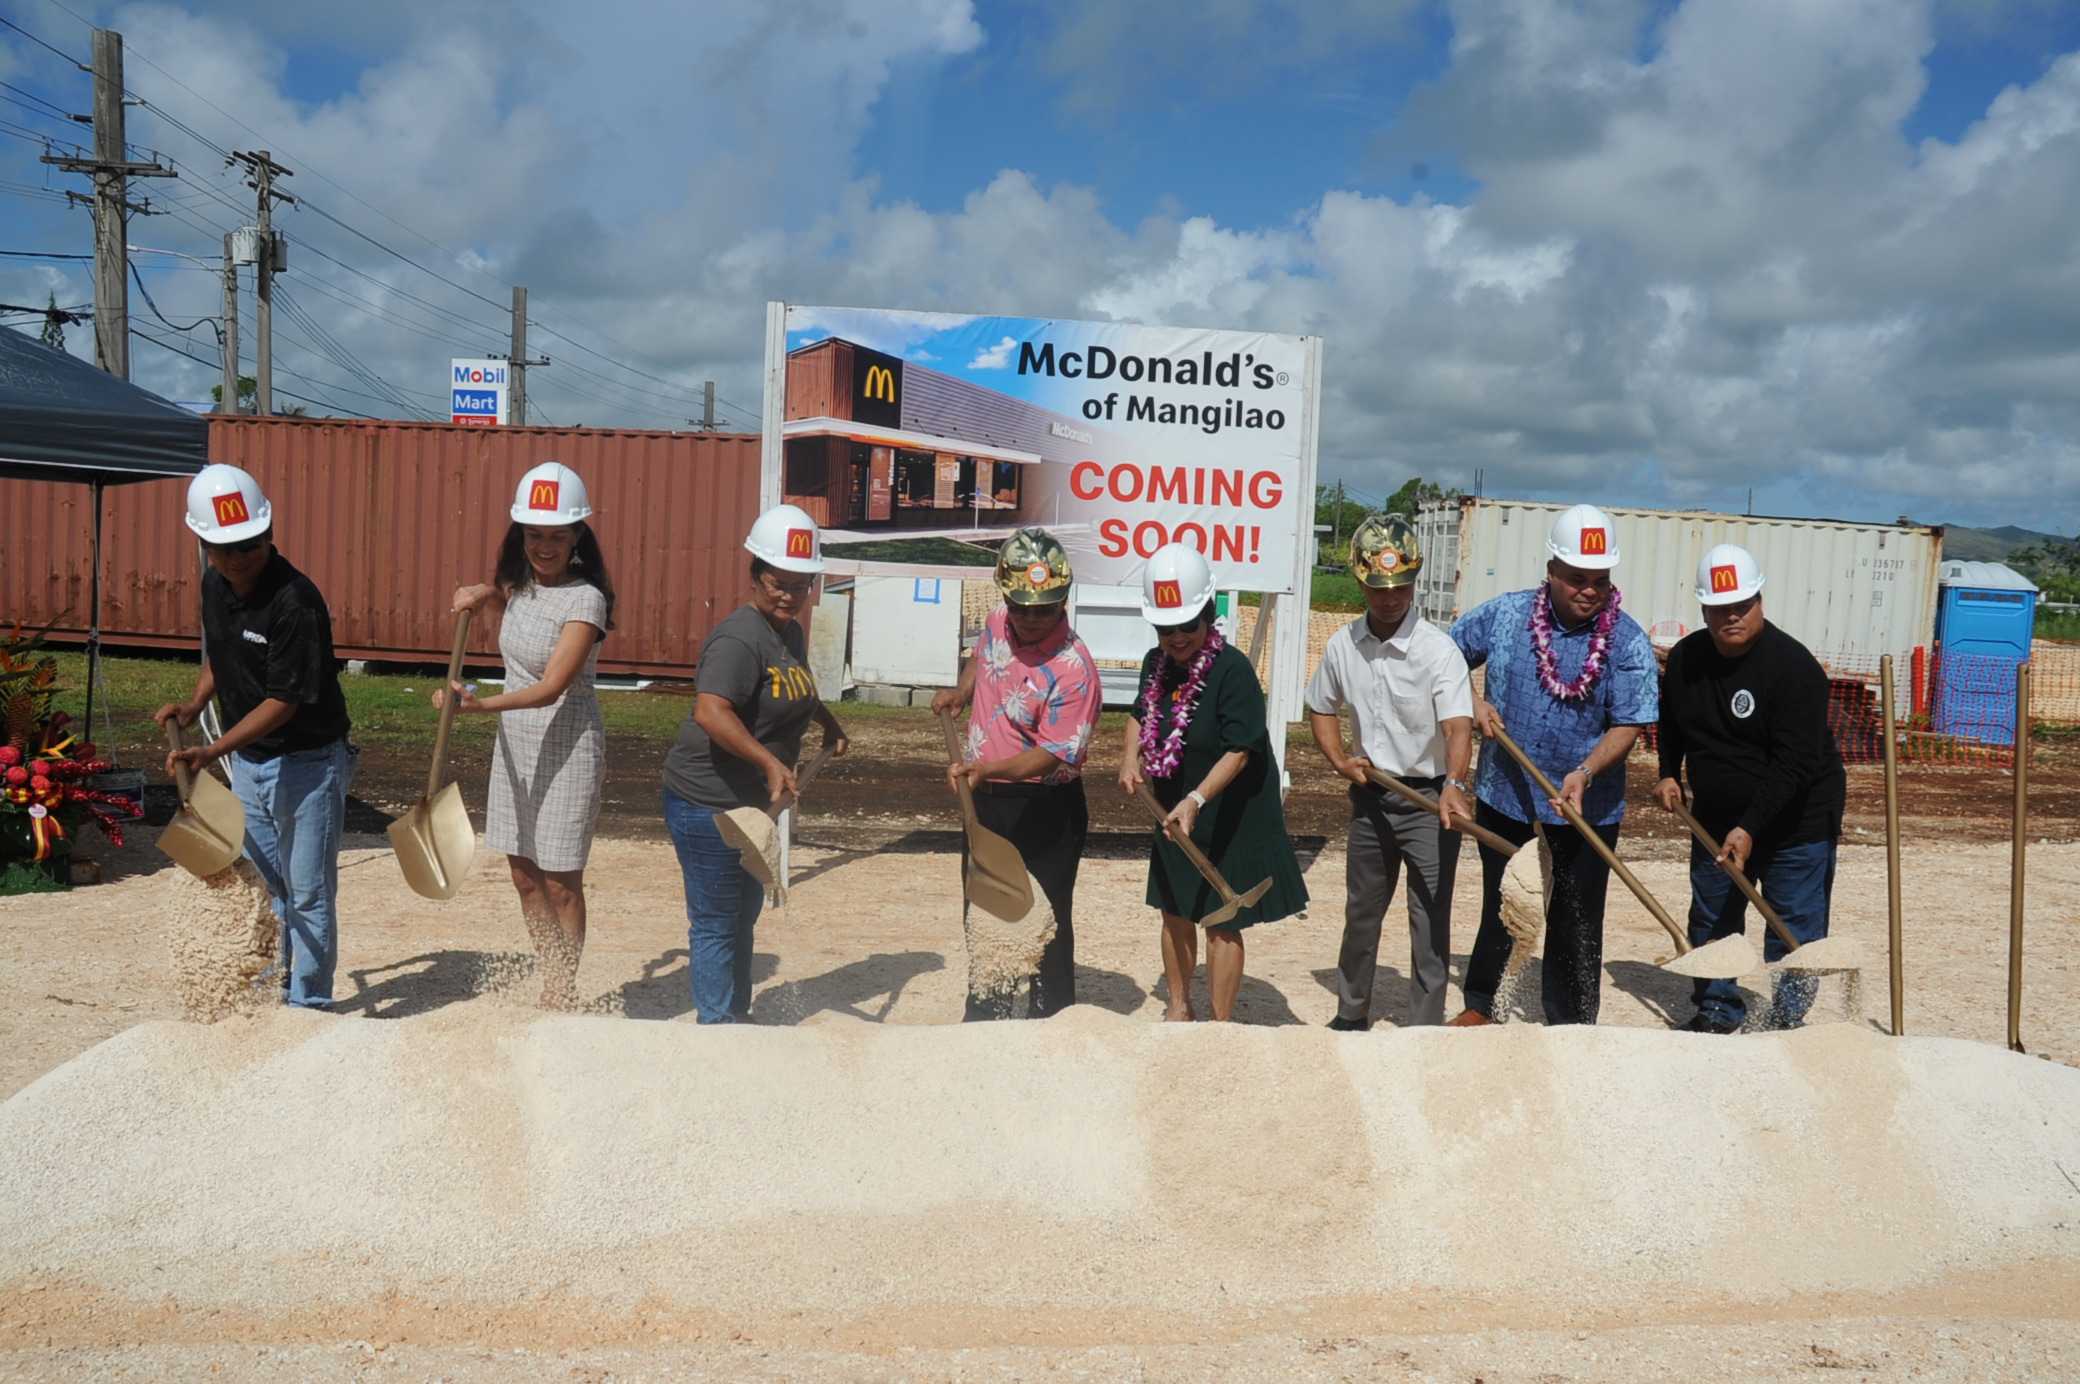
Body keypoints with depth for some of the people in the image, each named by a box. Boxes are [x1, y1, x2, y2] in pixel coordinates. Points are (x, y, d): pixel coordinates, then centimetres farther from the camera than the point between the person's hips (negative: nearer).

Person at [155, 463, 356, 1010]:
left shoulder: (294, 601, -23)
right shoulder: (215, 586, 2)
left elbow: (284, 701, -24)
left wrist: (213, 750, -30)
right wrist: (193, 705, 3)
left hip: (306, 763, -8)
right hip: (247, 761, 8)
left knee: (307, 895, 1)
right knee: (262, 889, 19)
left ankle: (307, 1004, 13)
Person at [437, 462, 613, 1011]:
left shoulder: (584, 599, -19)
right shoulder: (520, 582, 3)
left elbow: (551, 687, -27)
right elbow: (503, 596, 31)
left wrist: (478, 704, -40)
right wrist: (481, 595, 8)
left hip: (566, 748, -7)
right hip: (515, 742, 8)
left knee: (561, 881, 1)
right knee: (524, 872, 13)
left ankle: (563, 994, 16)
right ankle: (550, 980, 28)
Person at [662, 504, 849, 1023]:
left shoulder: (791, 633, 8)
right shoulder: (740, 639, -23)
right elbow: (710, 712, -39)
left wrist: (830, 723, 22)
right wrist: (770, 761, -45)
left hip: (750, 803, 10)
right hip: (706, 804, -10)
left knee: (744, 910, 22)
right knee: (715, 923, 0)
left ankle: (736, 1015, 38)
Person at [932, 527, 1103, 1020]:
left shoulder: (1073, 669, -25)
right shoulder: (997, 623, -2)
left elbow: (1052, 755, -29)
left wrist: (987, 769, -41)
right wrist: (960, 690, 6)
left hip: (1044, 809, -8)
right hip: (985, 800, 8)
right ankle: (984, 1021, 37)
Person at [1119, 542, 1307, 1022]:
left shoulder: (1233, 670, -22)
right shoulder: (1156, 664, -1)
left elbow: (1238, 750, -26)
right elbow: (1140, 714, 18)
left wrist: (1197, 799, -36)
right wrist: (1130, 758, 0)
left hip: (1231, 821, -7)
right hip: (1174, 814, 7)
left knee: (1221, 923, 2)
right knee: (1175, 913, 18)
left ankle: (1221, 1024, 17)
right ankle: (1179, 1009, 36)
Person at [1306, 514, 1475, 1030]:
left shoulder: (1438, 649, -18)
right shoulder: (1342, 645, -2)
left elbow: (1458, 725, -29)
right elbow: (1320, 708, 14)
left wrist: (1454, 784, -46)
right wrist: (1340, 761, -1)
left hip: (1428, 798, -5)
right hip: (1370, 794, 5)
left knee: (1429, 920, -3)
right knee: (1361, 910, 17)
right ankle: (1351, 1013, 34)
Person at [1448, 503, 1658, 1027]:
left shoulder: (1628, 641, -11)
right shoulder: (1504, 614, -5)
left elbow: (1628, 725, -14)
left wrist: (1584, 774, -29)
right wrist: (1473, 702, -9)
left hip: (1587, 809, -2)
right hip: (1503, 797, 2)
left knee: (1575, 923, 9)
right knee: (1498, 907, 18)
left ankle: (1570, 1027, 25)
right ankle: (1481, 1006, 35)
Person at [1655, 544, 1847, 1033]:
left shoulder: (1794, 666, -22)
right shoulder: (1684, 658, -3)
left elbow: (1794, 764, -26)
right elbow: (1672, 724, 18)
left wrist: (1750, 829, -30)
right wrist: (1668, 773, 2)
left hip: (1797, 823, -6)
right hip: (1715, 820, 6)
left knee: (1794, 936, 1)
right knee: (1710, 924, 15)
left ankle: (1788, 1023, 16)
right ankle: (1717, 1013, 31)